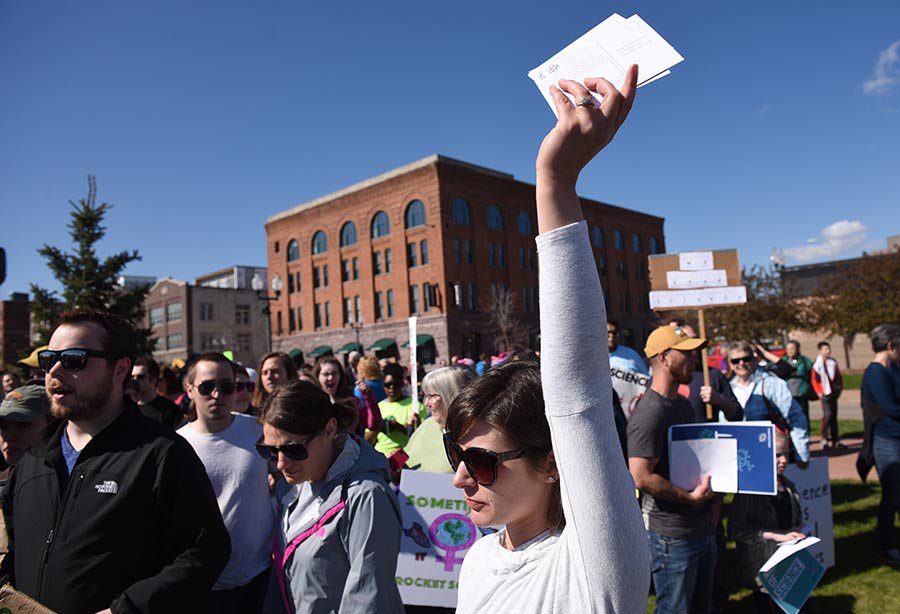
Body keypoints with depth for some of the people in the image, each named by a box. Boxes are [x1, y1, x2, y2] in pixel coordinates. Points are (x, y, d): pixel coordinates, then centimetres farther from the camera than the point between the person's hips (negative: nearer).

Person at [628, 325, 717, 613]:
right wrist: (690, 497, -20)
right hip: (672, 535, -9)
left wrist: (709, 493, 9)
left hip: (702, 527, 9)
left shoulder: (683, 404, 10)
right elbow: (641, 477, -27)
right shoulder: (649, 413, -22)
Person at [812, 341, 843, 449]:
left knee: (834, 416, 11)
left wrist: (839, 388, 8)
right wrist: (819, 392, -13)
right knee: (828, 414, -13)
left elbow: (839, 376, 15)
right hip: (825, 393, -6)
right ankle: (825, 439, -7)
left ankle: (835, 440, 17)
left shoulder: (833, 362, 7)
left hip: (834, 393, 6)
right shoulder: (817, 364, -8)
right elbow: (814, 380, -9)